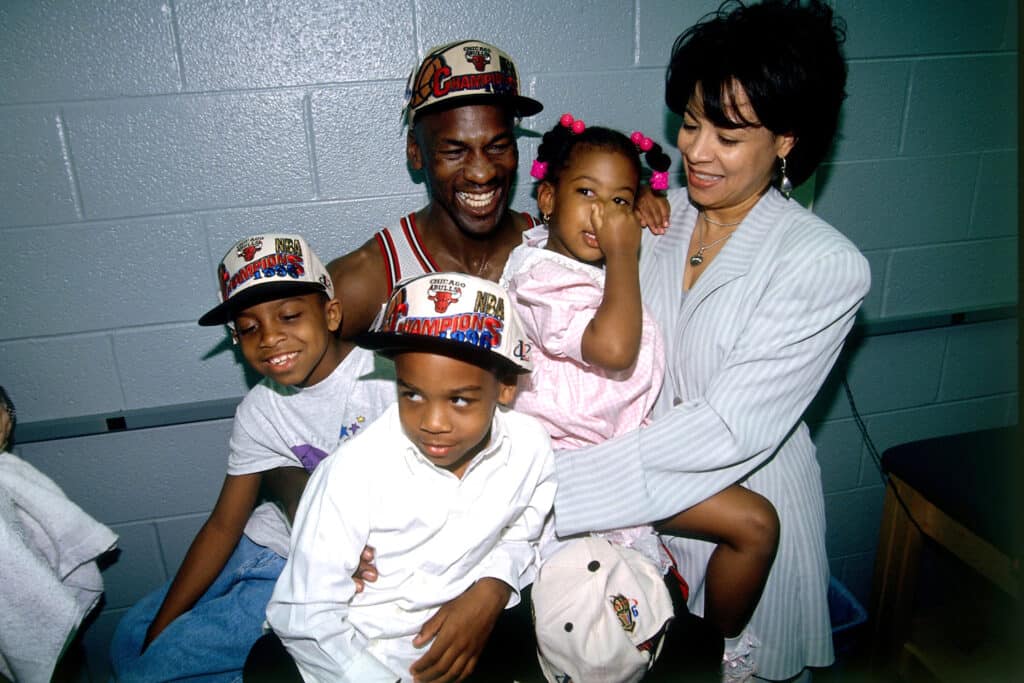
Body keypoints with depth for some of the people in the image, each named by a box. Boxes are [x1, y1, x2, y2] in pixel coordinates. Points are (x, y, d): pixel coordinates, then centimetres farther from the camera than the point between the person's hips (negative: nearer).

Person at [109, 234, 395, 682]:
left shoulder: (385, 379, -22)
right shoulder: (259, 410, -3)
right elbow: (223, 524, 3)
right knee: (132, 638, 17)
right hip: (265, 541, 7)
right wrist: (162, 627, 1)